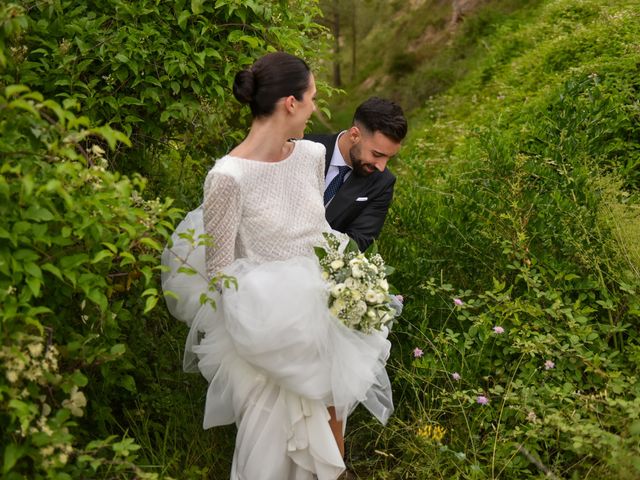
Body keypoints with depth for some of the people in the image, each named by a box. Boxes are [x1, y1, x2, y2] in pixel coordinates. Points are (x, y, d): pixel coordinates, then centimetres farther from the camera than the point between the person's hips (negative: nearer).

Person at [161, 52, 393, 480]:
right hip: (267, 332, -5)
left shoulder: (313, 155, -1)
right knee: (278, 434, 7)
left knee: (328, 423, 15)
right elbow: (219, 271, -14)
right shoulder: (228, 176, -20)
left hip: (319, 315, 5)